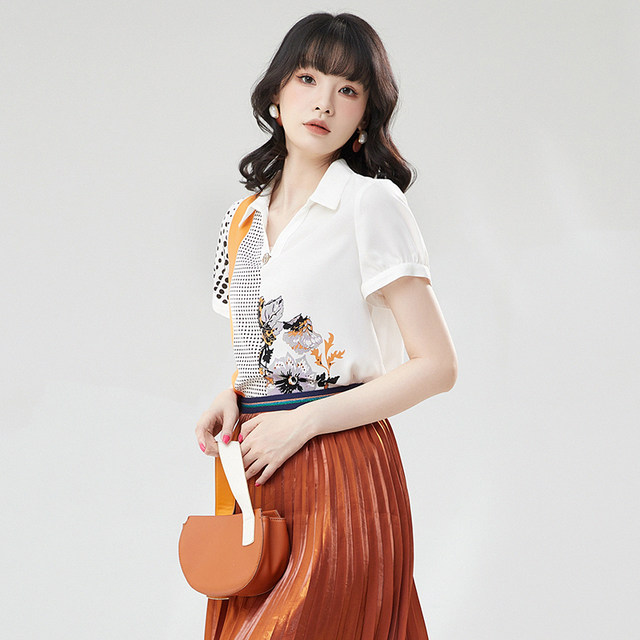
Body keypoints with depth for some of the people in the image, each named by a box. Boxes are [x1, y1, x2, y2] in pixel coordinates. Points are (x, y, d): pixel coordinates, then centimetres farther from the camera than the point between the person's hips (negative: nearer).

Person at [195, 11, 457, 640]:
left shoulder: (371, 203, -8)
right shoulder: (243, 216, 11)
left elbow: (436, 366, -11)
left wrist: (302, 423, -14)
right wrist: (233, 395, 3)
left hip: (342, 467, -6)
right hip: (254, 470, 6)